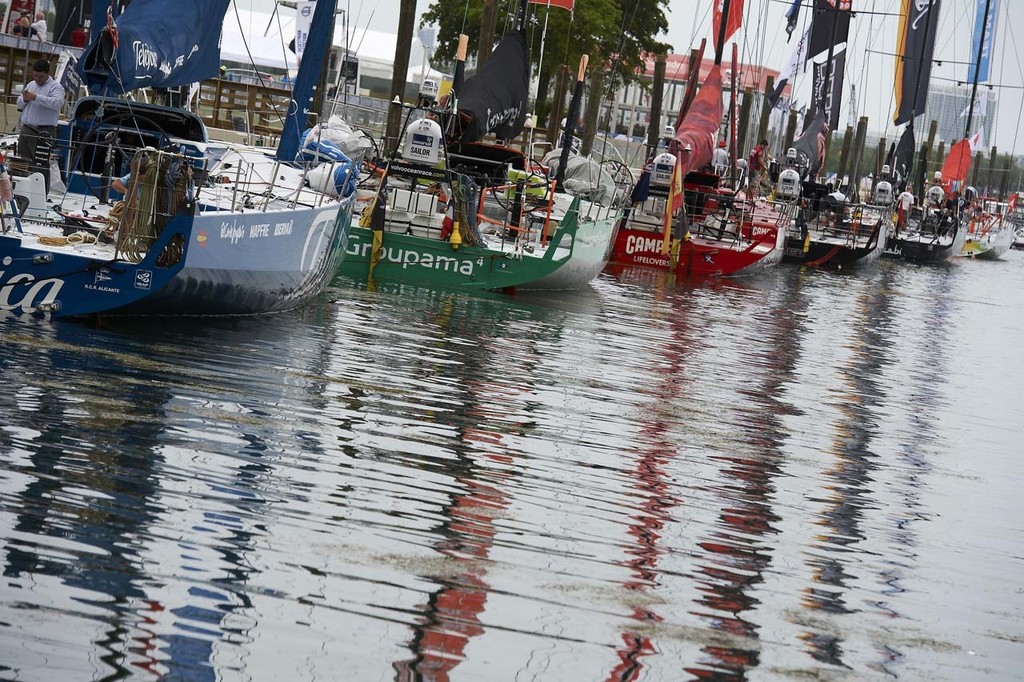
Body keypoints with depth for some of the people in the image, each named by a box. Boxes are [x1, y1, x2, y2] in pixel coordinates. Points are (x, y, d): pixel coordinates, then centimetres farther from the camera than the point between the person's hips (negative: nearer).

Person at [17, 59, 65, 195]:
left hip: (44, 131, -7)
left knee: (41, 164, -12)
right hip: (26, 129, 7)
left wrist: (36, 97, -25)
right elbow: (19, 105, 23)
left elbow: (58, 102, -23)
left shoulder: (55, 87, -4)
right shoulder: (31, 85, 19)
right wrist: (24, 99, -2)